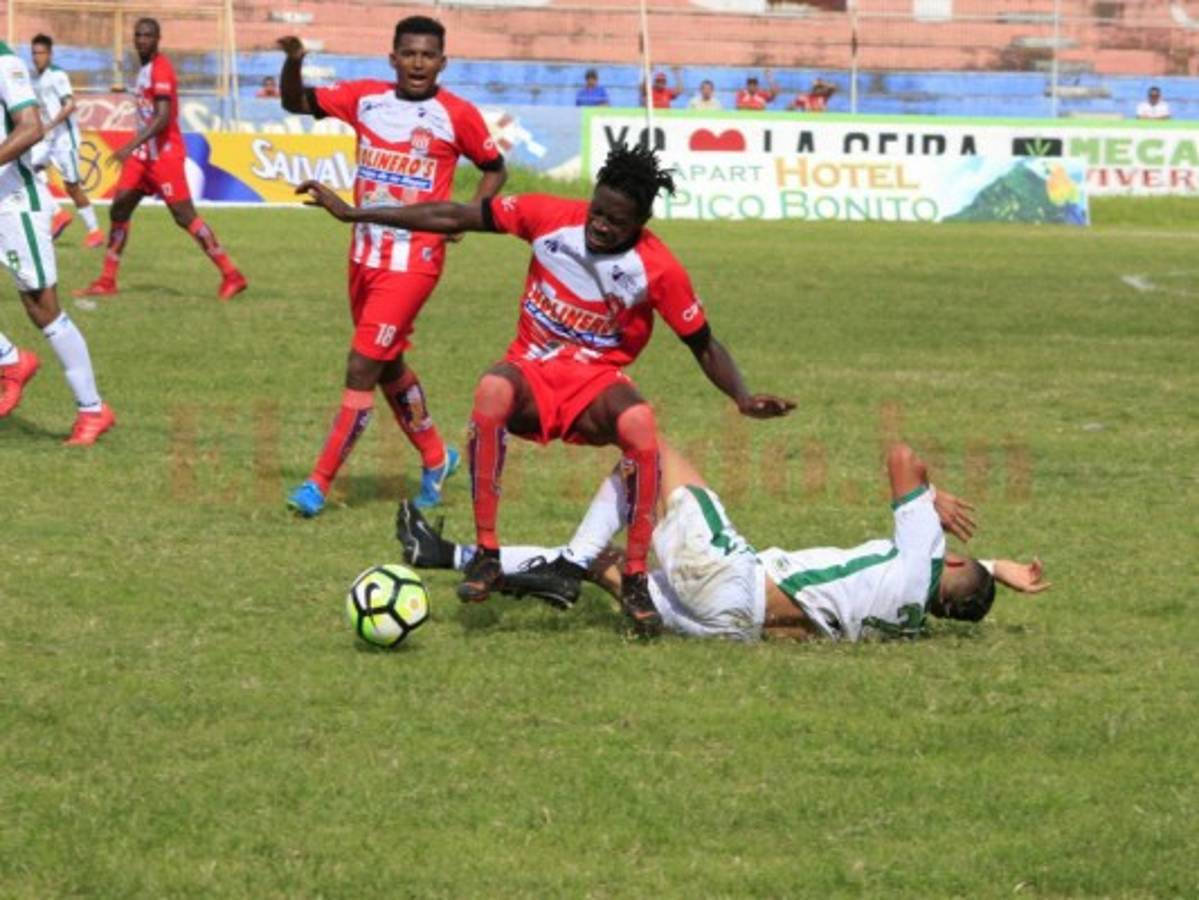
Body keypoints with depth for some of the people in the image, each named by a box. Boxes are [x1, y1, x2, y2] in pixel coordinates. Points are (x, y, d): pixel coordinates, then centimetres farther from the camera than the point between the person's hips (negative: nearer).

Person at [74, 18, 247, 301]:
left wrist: (132, 145, -32)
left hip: (165, 153, -9)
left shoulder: (161, 70, -14)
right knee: (119, 210, 5)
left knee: (185, 216, -10)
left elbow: (163, 118, -24)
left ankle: (231, 276, -7)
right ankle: (106, 282, 11)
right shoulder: (144, 69, 15)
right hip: (143, 153, 9)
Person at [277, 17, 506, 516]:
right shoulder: (365, 97, 2)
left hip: (414, 259, -6)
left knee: (361, 368, -9)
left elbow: (495, 169, 5)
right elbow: (296, 102, 7)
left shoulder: (457, 115, -7)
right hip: (366, 254, 6)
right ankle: (435, 458, 39)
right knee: (387, 366, 19)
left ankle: (319, 483, -3)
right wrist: (292, 62, -13)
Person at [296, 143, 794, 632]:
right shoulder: (550, 217, -8)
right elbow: (455, 217, -3)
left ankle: (635, 578, -22)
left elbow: (703, 345, 0)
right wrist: (354, 214, -2)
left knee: (639, 423, -37)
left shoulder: (658, 269, -11)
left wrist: (743, 398, -18)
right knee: (493, 391, -37)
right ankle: (486, 553, -28)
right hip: (533, 370, 1)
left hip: (598, 380, -1)